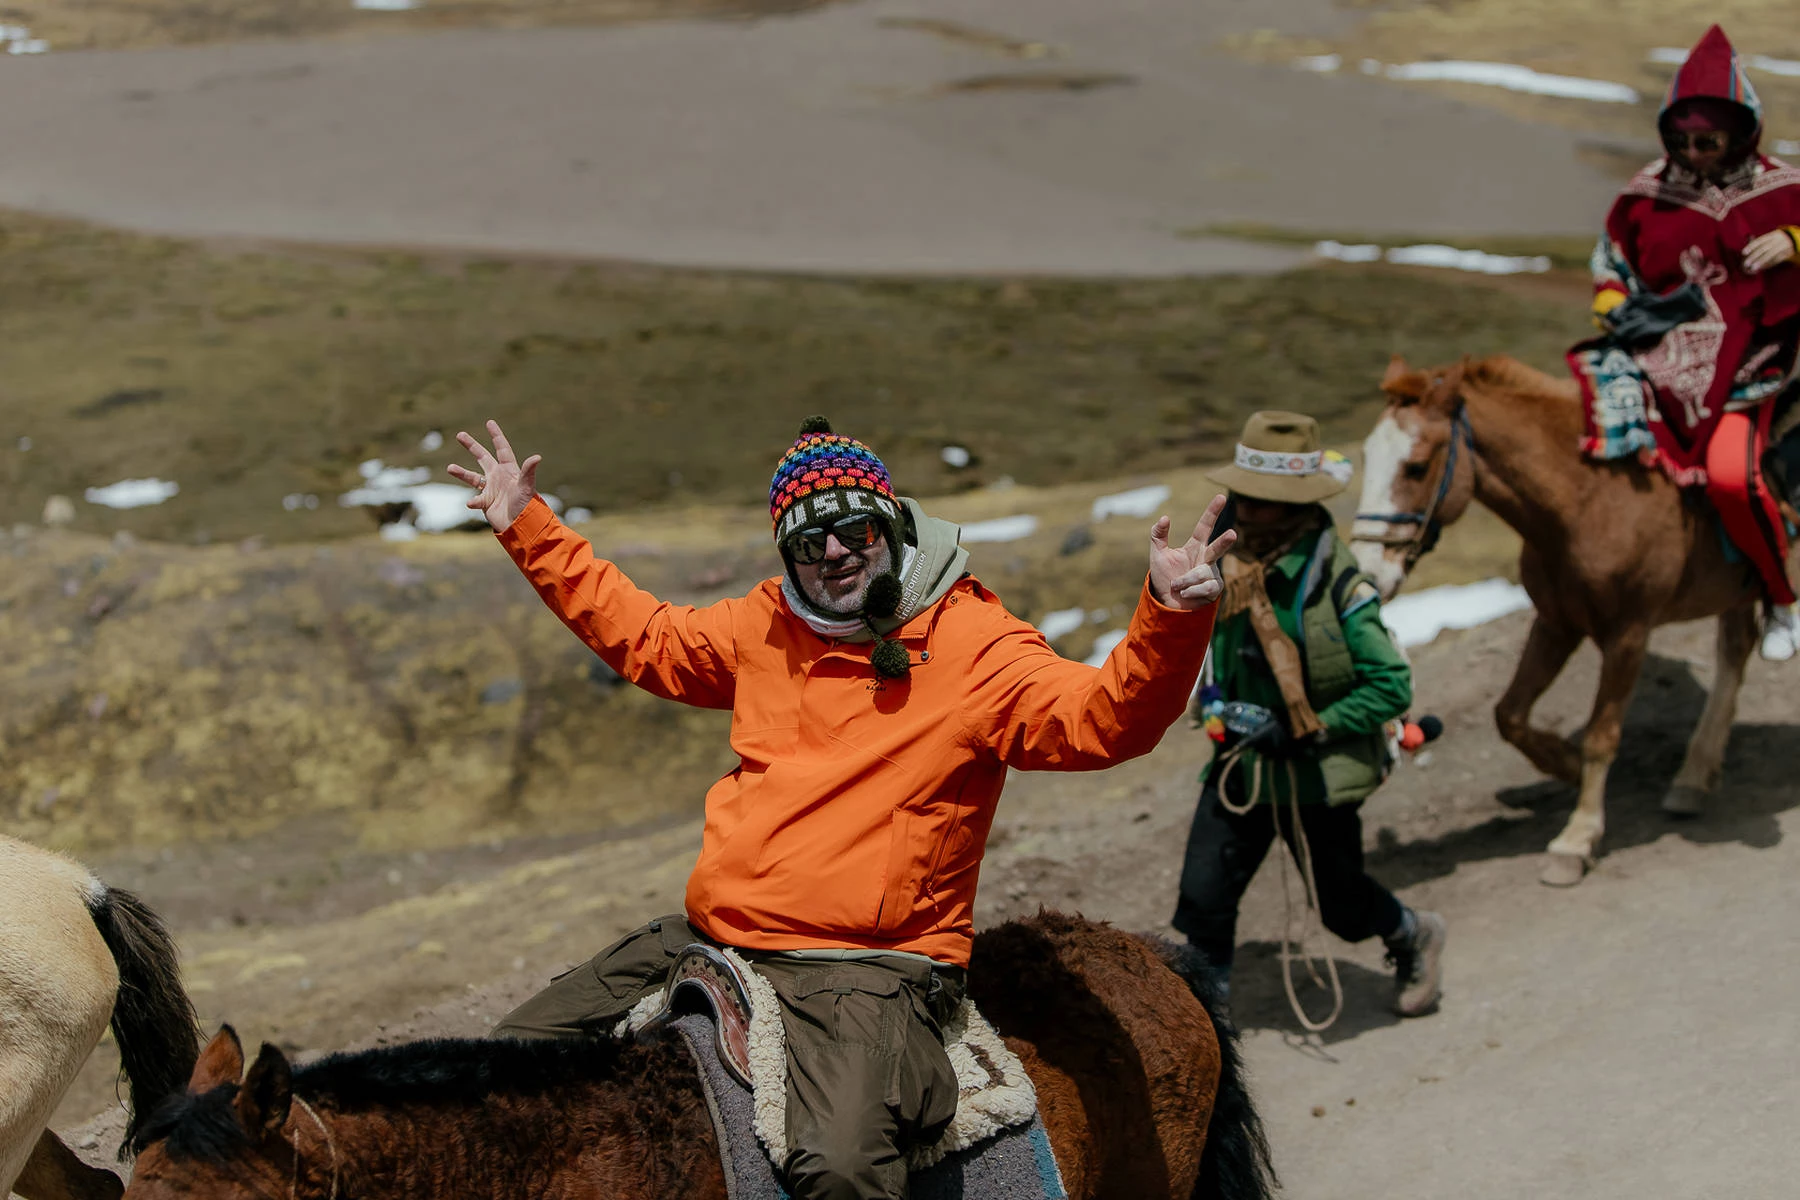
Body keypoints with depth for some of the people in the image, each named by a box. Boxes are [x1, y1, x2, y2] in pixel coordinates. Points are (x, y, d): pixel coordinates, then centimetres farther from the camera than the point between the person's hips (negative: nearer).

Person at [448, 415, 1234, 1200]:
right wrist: (526, 526, 28)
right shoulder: (766, 626, 13)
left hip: (868, 967, -7)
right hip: (711, 941, 7)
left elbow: (1103, 719, -18)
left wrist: (1169, 618, -38)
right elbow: (642, 635, 28)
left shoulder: (975, 647, -6)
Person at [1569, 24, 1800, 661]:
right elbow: (1611, 259, 21)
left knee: (1731, 476, -28)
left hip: (1745, 374, -4)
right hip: (1657, 358, 4)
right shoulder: (1645, 195, 7)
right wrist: (1610, 305, 1)